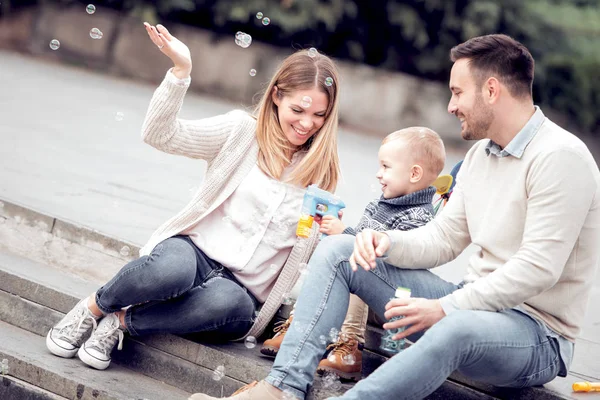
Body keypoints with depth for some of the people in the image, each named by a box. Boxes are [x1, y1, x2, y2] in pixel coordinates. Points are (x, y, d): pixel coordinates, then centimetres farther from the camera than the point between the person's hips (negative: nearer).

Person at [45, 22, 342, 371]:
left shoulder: (322, 170, 11)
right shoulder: (243, 131, 2)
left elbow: (315, 246, 14)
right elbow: (161, 135, -8)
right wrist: (181, 70, -21)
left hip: (244, 290, 2)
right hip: (198, 250, -1)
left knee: (230, 303, -38)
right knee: (171, 267, -41)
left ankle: (122, 321, -17)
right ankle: (94, 307, -9)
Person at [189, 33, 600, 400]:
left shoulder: (561, 156, -15)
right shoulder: (481, 154, 14)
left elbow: (539, 268, -22)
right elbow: (442, 238, 12)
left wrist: (446, 307, -22)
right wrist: (387, 243, -9)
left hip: (537, 333, -8)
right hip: (473, 306, 9)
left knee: (457, 328, -45)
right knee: (337, 250, -1)